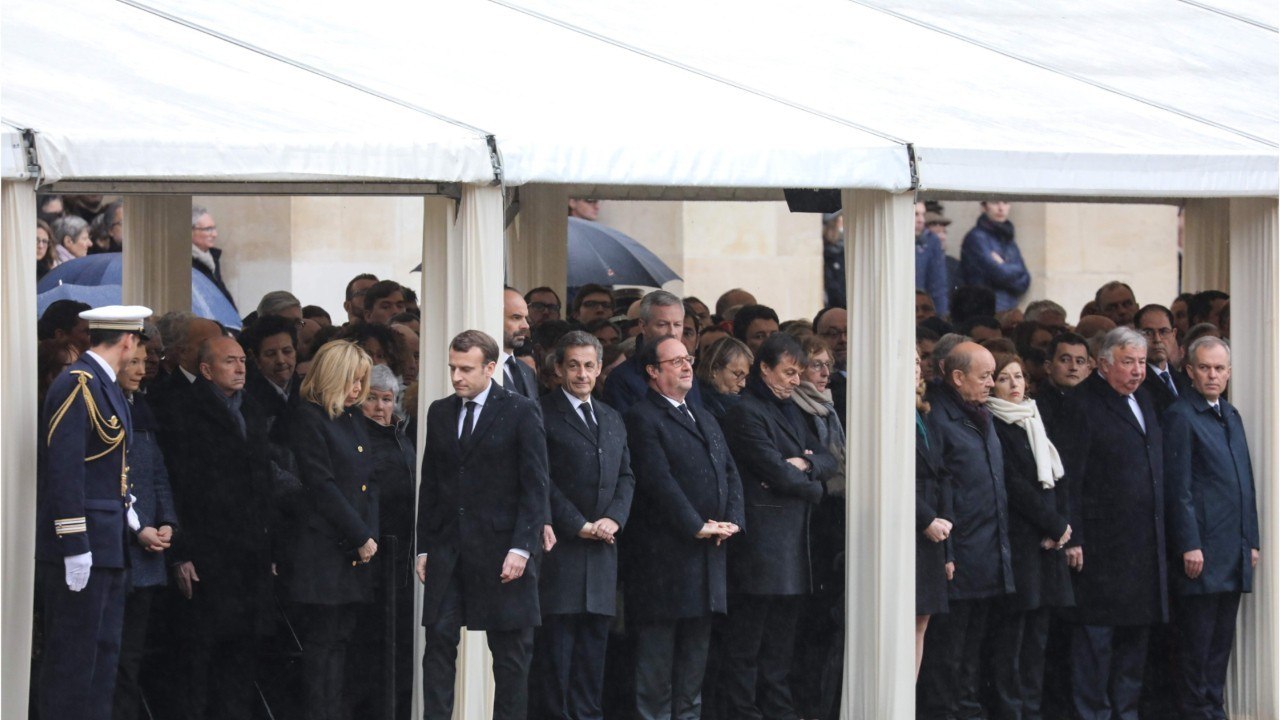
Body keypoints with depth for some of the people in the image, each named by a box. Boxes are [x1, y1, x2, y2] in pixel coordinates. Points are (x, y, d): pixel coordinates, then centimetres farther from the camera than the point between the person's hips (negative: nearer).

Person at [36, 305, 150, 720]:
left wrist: (126, 510, 12)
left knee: (103, 652, 12)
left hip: (107, 543, 10)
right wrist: (75, 545, -22)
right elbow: (64, 467, -20)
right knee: (73, 655, -7)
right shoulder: (78, 384, -15)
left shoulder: (105, 385, 15)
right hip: (80, 546, -10)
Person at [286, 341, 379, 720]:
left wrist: (371, 535, 2)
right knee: (322, 638, -5)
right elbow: (321, 486, -13)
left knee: (342, 637, 7)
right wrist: (361, 537, -12)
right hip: (323, 552, -8)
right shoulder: (308, 418, -8)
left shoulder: (354, 418, 17)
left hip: (356, 549, 8)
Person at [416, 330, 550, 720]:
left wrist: (521, 548, -14)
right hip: (447, 548, 4)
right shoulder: (439, 413, 11)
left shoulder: (521, 412, -4)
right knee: (439, 640, -2)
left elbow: (535, 486, -6)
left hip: (501, 548, -4)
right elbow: (429, 485, 14)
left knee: (510, 651, 2)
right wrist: (424, 547, 8)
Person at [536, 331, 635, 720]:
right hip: (560, 545, -6)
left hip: (602, 544, 6)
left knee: (595, 635, 6)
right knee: (558, 639, -5)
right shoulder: (543, 414, -4)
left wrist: (614, 518, -3)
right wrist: (578, 525, -13)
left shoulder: (612, 419, 18)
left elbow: (626, 476, 15)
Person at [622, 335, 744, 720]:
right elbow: (659, 480, -16)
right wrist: (697, 527, -17)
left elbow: (731, 474, 16)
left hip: (707, 556, 8)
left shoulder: (705, 418, 20)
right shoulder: (642, 418, -7)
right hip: (663, 555, -8)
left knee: (696, 646, 11)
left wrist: (731, 521, -2)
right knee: (656, 649, -3)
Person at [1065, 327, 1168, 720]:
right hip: (1102, 544, -8)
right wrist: (1073, 538, -17)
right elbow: (1070, 478, -13)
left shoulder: (1144, 401, 16)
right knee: (1096, 632, -3)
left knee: (1136, 632, 11)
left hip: (1146, 542, 8)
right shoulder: (1084, 403, -9)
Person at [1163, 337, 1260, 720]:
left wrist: (1251, 540, 15)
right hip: (1202, 550, -7)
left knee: (1222, 635, 9)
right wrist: (1189, 545, -16)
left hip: (1234, 550, 7)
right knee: (1197, 635, -4)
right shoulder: (1181, 417, -8)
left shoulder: (1231, 416, 17)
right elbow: (1178, 487, -12)